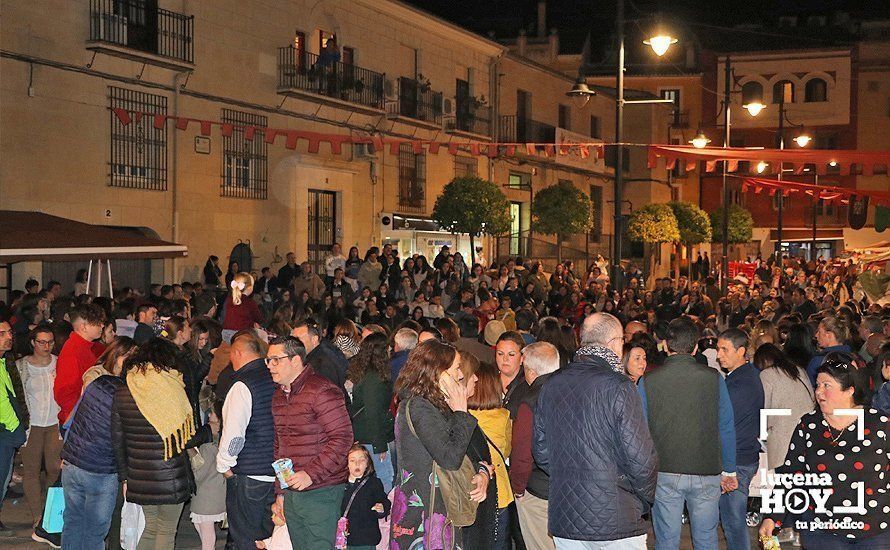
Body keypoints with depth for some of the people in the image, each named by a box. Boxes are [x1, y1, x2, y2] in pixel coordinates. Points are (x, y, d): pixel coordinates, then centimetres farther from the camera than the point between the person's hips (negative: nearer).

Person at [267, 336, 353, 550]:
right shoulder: (279, 396, 15)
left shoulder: (321, 391, -12)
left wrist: (311, 474, -21)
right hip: (291, 495, 8)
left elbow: (342, 438, -17)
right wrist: (279, 492, 19)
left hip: (321, 492, -8)